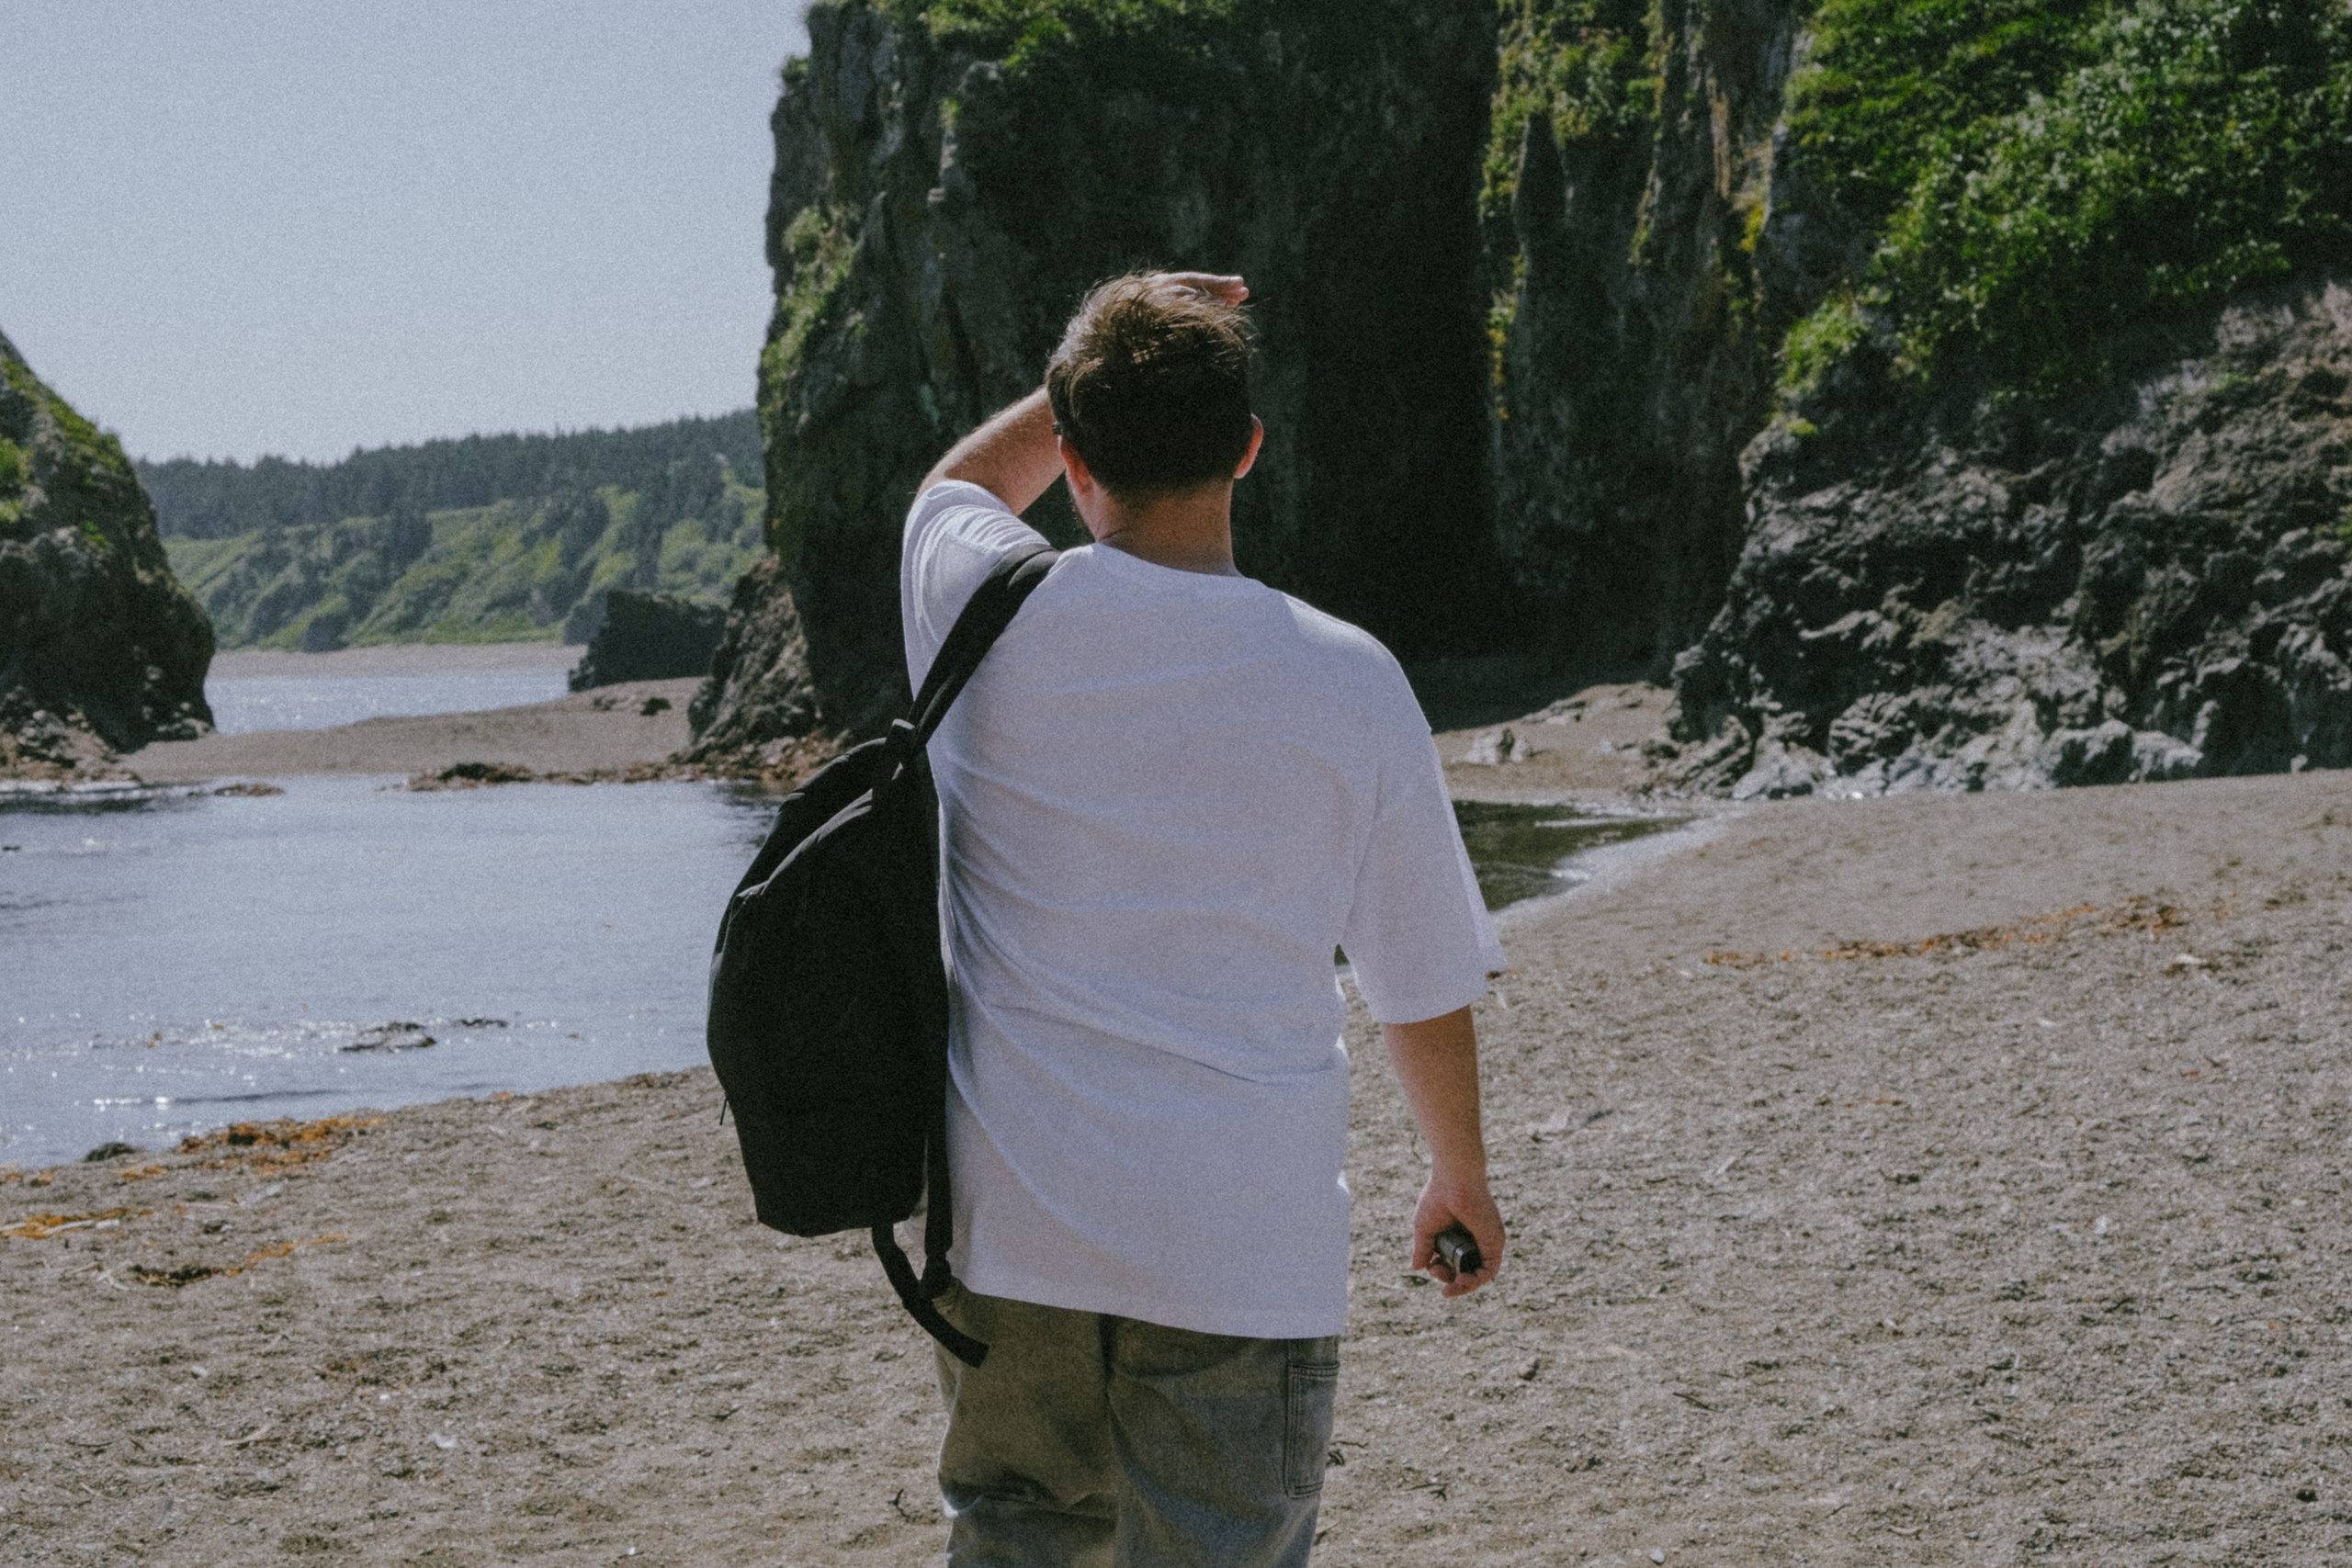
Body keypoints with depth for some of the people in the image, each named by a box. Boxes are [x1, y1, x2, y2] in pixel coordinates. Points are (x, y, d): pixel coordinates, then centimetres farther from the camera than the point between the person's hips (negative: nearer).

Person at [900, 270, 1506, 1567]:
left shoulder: (986, 618, -5)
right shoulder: (1345, 682, -8)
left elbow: (962, 481, 24)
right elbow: (1425, 982, 4)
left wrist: (1099, 373, 22)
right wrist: (1461, 1175, 20)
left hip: (1004, 1222, 3)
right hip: (1242, 1252, -2)